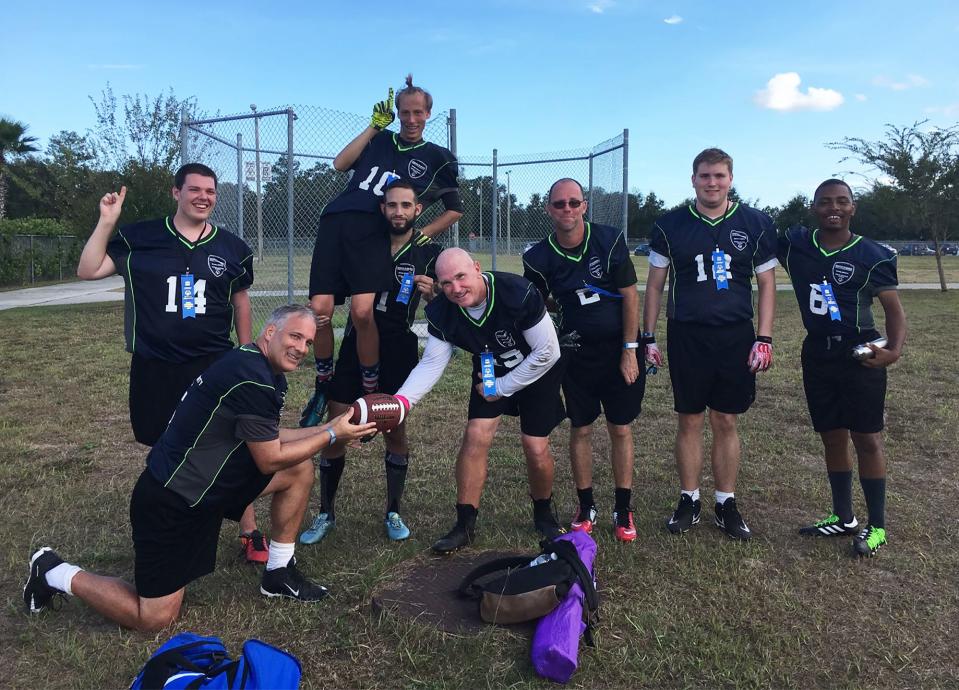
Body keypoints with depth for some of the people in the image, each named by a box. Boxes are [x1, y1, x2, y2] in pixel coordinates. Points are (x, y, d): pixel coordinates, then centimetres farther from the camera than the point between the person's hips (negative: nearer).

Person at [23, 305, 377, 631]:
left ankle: (279, 573, 16)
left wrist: (330, 427, 5)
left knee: (300, 470, 4)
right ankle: (56, 573, 17)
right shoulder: (253, 380, -26)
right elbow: (269, 460, -18)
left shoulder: (269, 374, 5)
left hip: (200, 486, 10)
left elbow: (268, 439, 12)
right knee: (155, 617, 0)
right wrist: (332, 435, -10)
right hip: (171, 502, -10)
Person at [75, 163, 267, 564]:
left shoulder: (232, 248, 4)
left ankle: (249, 532, 10)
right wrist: (107, 222, -11)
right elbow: (88, 271, -2)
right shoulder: (141, 239, 0)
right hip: (155, 368, 0)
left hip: (216, 364, 0)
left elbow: (240, 301, 13)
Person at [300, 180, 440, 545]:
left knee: (396, 432, 5)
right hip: (356, 345, 1)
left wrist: (430, 293, -20)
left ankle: (393, 512, 23)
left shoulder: (428, 252, -3)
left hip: (399, 350, -1)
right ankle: (326, 513, 16)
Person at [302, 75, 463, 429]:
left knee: (362, 311, -24)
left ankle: (371, 393, -5)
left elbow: (455, 209, 20)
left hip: (374, 234, -3)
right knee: (319, 310, -9)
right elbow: (340, 164, 8)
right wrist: (374, 126, 9)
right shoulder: (380, 140, 21)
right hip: (335, 223, 3)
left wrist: (421, 233, 8)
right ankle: (323, 387, 14)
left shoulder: (438, 158, 15)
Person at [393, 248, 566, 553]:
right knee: (475, 436, -10)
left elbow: (547, 353, -26)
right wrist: (401, 399, -33)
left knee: (536, 449, -6)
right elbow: (431, 364, -16)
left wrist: (501, 388, -20)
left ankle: (544, 513, 24)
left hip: (537, 371, -3)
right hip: (490, 372, 3)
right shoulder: (442, 313, -21)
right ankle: (465, 525, 5)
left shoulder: (520, 294, -34)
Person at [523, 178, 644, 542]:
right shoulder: (539, 257, -8)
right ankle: (586, 508, 22)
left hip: (619, 350, -1)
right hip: (576, 353, 1)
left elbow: (630, 296, -8)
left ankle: (623, 510, 18)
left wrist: (630, 351, -9)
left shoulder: (610, 240, -12)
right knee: (581, 429, 7)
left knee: (620, 429, 5)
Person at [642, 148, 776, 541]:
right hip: (686, 336, 0)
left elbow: (766, 284, 6)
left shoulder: (755, 225, 3)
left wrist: (764, 339, -1)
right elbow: (655, 285, 7)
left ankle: (727, 504, 20)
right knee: (689, 421, 6)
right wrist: (648, 338, 3)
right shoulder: (670, 226, 2)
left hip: (735, 337, 0)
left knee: (726, 423, 7)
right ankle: (689, 501, 19)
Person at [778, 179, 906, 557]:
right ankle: (843, 517, 29)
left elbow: (893, 307, -7)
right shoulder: (795, 243, 2)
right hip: (817, 353, 4)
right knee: (832, 438, 13)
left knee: (866, 439, 2)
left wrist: (894, 349, -24)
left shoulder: (872, 254, -8)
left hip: (859, 354, -4)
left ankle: (877, 526, 17)